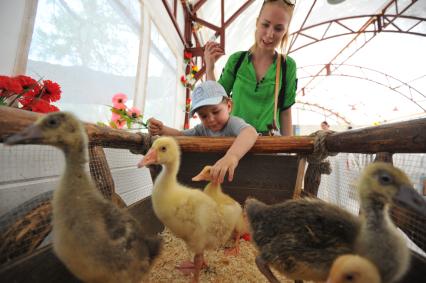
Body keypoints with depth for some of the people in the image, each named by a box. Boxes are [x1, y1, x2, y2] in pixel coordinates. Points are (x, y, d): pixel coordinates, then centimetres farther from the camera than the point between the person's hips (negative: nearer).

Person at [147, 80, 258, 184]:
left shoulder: (233, 123, -18)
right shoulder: (202, 129, 3)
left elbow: (250, 132, -39)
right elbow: (181, 135, 10)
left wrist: (233, 155, -58)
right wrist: (163, 130, -11)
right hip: (208, 173, 5)